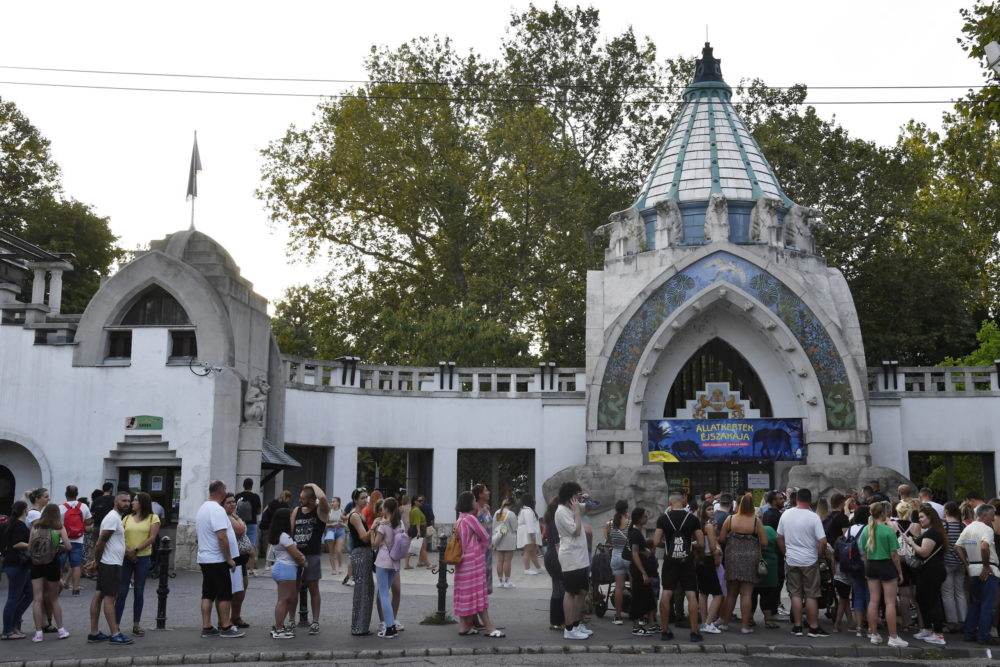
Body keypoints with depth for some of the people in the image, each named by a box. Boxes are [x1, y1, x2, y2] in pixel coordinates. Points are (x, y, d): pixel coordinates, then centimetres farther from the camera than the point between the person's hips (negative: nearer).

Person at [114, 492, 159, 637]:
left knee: (139, 592, 5)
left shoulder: (153, 518, 2)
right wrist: (127, 551, -16)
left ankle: (136, 625, 14)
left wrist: (136, 550, -14)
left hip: (142, 558, -1)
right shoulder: (127, 518, 10)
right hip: (126, 558, 2)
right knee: (122, 591, 0)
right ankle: (116, 624, 4)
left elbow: (152, 538, -8)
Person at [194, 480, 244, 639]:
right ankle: (226, 627, 4)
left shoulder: (202, 508, 13)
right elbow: (222, 537, -24)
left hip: (204, 558, 9)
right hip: (218, 560, -9)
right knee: (225, 594, -1)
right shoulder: (217, 510, -18)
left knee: (208, 594, 9)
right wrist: (229, 559, -16)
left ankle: (207, 627, 11)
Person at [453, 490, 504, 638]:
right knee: (478, 593, -7)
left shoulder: (460, 520, 13)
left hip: (463, 560, 9)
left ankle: (464, 626, 11)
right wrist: (484, 548, 12)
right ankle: (489, 628, -5)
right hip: (474, 559, -9)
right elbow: (485, 536, -7)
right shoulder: (471, 518, -14)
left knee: (465, 593, 10)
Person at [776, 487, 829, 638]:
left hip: (791, 560, 3)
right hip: (810, 561, -3)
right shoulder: (813, 517, -12)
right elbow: (823, 541, -15)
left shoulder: (786, 514, -1)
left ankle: (797, 626, 12)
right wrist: (821, 553, 3)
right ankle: (813, 627, 10)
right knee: (811, 595, 5)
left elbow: (779, 538, 6)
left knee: (795, 594, 9)